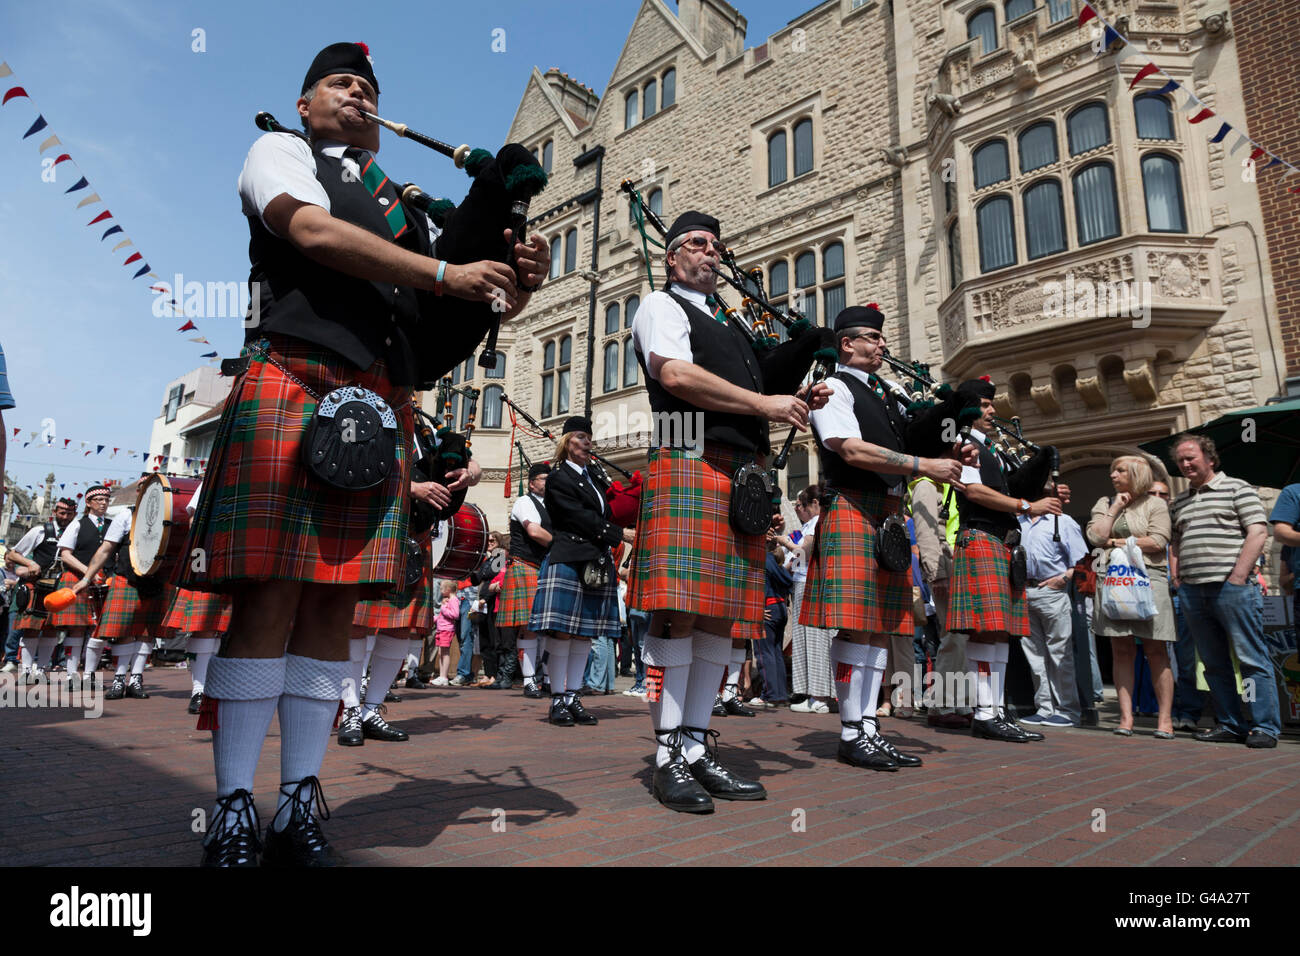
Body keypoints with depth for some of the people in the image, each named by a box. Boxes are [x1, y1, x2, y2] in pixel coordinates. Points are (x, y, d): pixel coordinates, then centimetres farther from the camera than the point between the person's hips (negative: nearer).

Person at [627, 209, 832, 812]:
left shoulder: (729, 325, 31)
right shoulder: (661, 306, 8)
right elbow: (675, 375, -11)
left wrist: (797, 403, 8)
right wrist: (764, 403, -10)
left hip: (741, 480, 8)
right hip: (688, 468, -8)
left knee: (723, 617, 3)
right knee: (679, 612, -11)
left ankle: (697, 747, 10)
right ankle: (668, 756, -3)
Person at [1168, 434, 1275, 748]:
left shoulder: (1236, 488, 3)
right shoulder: (1178, 503, 20)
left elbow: (1258, 532, -6)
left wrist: (1238, 576, -12)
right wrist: (1177, 577, 9)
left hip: (1231, 587, -6)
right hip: (1192, 592, 6)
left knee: (1252, 659, -3)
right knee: (1214, 663, 8)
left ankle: (1265, 727, 4)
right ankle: (1231, 725, 16)